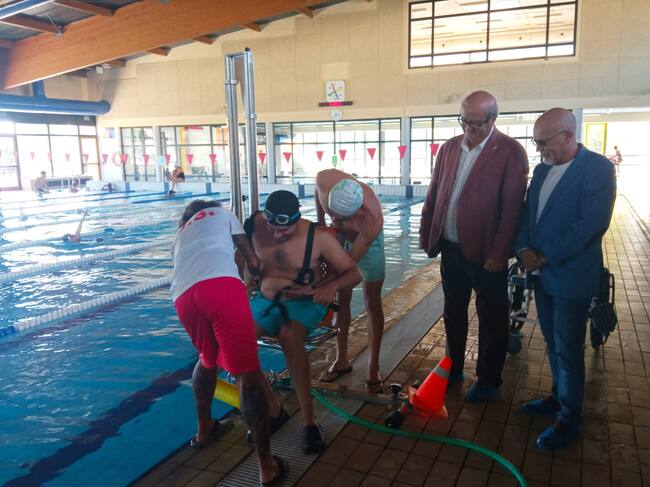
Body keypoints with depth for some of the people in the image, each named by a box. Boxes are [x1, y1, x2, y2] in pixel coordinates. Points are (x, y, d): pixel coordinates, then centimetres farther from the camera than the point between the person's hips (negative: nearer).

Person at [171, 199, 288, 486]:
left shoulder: (180, 234, 42)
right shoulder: (221, 213, 33)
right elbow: (253, 261, 25)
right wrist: (258, 272, 45)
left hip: (183, 295, 5)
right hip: (220, 283, -4)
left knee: (207, 359, 31)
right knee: (247, 373, -5)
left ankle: (204, 431, 42)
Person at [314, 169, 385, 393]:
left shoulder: (373, 219, -42)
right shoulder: (325, 180, -32)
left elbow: (350, 261, -36)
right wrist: (320, 223, -2)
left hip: (366, 240, -4)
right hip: (339, 237, 4)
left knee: (372, 301, -1)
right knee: (342, 297, 7)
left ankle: (373, 367, 8)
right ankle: (342, 359, 19)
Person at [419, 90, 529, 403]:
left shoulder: (510, 152, -10)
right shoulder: (449, 148, 7)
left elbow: (512, 208, -13)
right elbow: (433, 195, 10)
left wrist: (498, 254, -16)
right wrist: (426, 235, 7)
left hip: (484, 252, -5)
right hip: (450, 248, 6)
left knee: (491, 320, 9)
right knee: (453, 313, 18)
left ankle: (488, 382, 25)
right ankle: (453, 369, 36)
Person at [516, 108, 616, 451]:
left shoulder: (598, 168, -14)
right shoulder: (542, 170, 9)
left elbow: (592, 224, -21)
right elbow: (526, 214, 11)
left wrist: (546, 257, -18)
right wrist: (524, 249, -7)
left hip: (571, 276, -7)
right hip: (542, 273, 7)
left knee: (568, 350, 3)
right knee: (553, 343, 19)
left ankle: (568, 420, 18)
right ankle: (559, 397, 37)